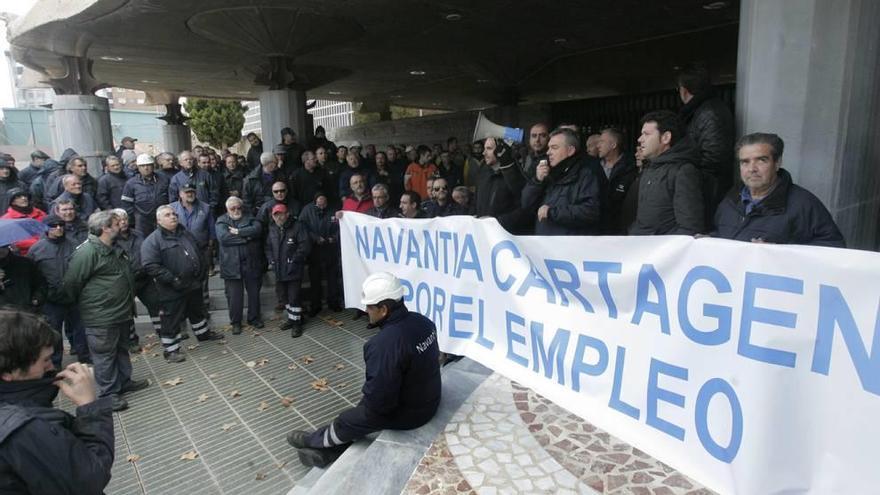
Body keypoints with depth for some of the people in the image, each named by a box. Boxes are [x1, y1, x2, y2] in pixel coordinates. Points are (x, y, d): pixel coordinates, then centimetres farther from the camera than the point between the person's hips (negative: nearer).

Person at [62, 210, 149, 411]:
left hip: (121, 312, 9)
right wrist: (75, 304, -1)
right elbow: (72, 283, -15)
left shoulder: (114, 249, 12)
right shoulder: (87, 252, -20)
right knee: (105, 355, 3)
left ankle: (124, 381, 35)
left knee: (121, 349, 20)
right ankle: (108, 392, 14)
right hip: (101, 317, -9)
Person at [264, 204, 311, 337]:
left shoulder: (297, 226, -9)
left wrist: (293, 260, -16)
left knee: (294, 297, -5)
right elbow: (268, 247, 19)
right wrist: (271, 260, 4)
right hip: (279, 270, 6)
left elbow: (305, 246, -15)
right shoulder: (272, 229, 11)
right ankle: (292, 318, 33)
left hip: (293, 270, -6)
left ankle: (296, 323, 8)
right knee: (284, 296, 17)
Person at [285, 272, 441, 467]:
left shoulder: (385, 344, -33)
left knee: (347, 420, 14)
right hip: (428, 398, 7)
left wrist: (367, 401, -6)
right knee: (358, 413, 20)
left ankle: (315, 441, 39)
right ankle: (327, 450, 29)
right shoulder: (420, 321, -7)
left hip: (407, 412, -7)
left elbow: (378, 401, -30)